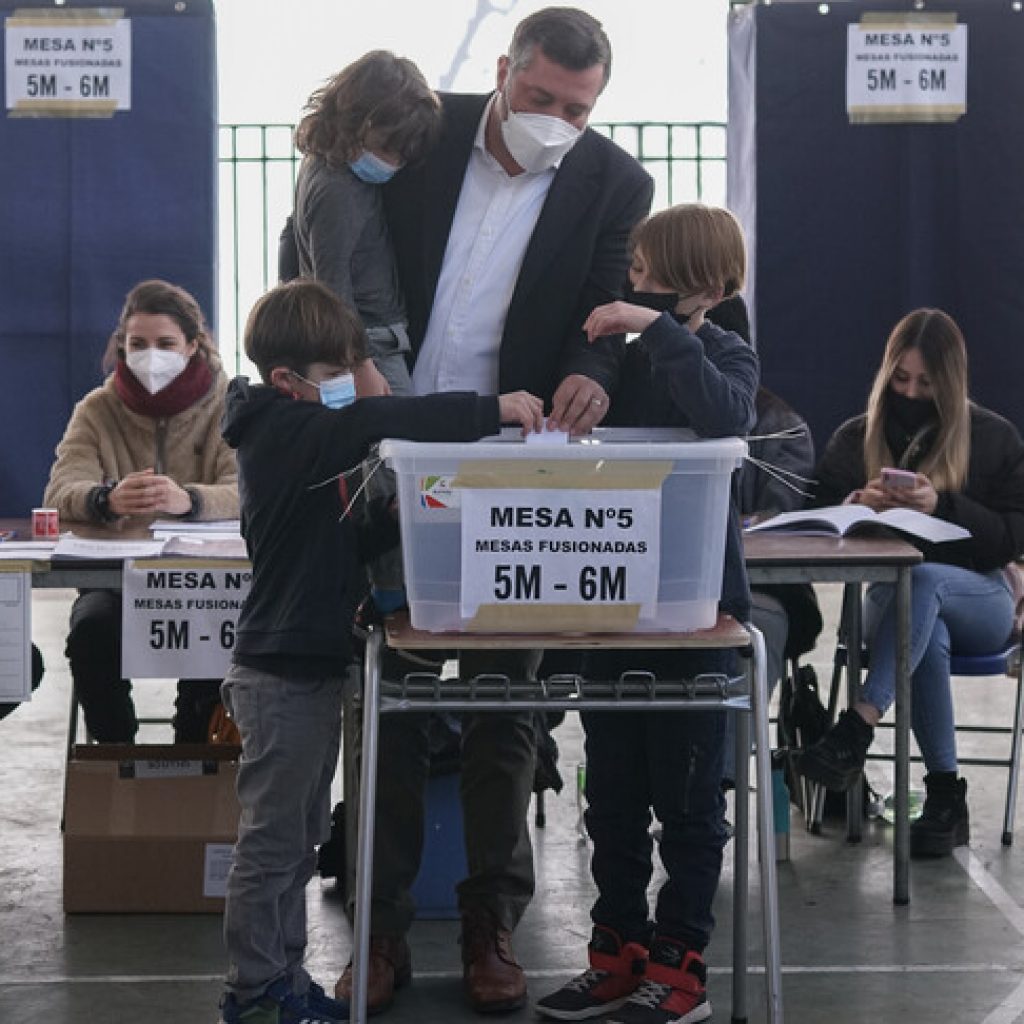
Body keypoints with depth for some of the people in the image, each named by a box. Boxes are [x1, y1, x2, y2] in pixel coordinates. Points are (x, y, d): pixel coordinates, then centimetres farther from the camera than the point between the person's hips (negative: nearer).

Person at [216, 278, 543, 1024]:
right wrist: (492, 411, -34)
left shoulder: (305, 435, 14)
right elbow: (378, 423, -34)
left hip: (314, 663, 10)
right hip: (283, 670, -10)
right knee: (272, 838, -1)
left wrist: (407, 514, 5)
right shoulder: (283, 431, -17)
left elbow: (350, 535, 20)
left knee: (299, 836, 17)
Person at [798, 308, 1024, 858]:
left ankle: (856, 730, -47)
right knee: (927, 635, -38)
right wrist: (857, 506, -16)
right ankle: (946, 799, -32)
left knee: (921, 580, -38)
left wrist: (942, 505, -17)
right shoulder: (854, 439, 10)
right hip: (893, 599, 1)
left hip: (978, 597, -1)